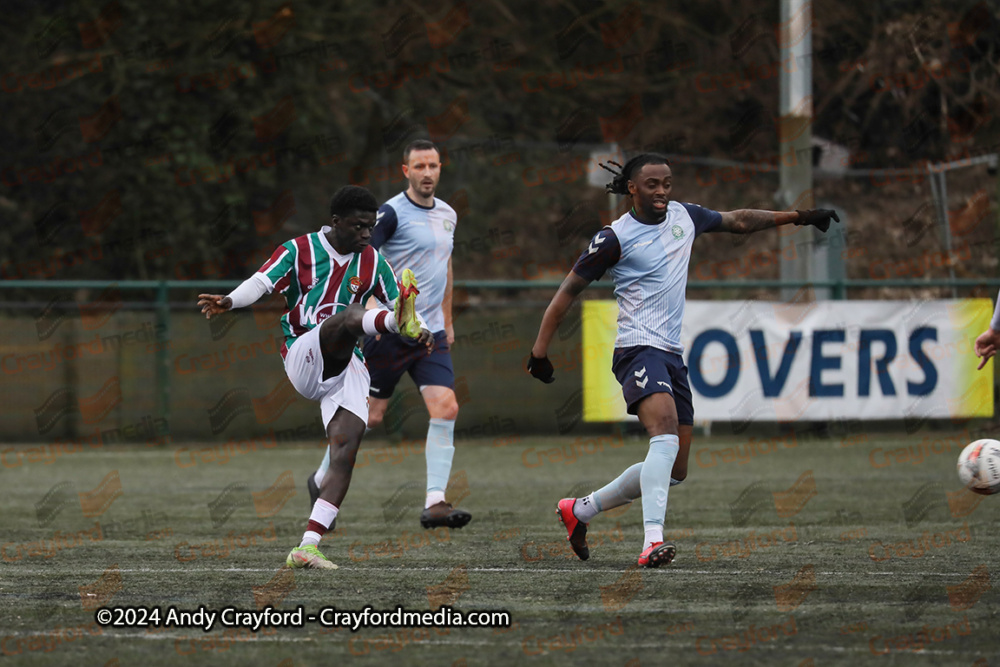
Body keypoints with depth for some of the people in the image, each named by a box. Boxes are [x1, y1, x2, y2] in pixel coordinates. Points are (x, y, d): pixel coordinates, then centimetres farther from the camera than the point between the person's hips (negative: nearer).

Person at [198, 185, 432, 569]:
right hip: (302, 358, -4)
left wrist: (418, 331, -10)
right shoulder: (299, 251, 2)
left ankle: (307, 548, -15)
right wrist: (229, 301, -30)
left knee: (346, 452, -13)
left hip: (347, 368, 4)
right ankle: (399, 322, -68)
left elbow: (398, 301, 12)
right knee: (350, 316, -31)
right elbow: (261, 283, -9)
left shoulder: (372, 262, 13)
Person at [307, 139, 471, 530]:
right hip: (390, 332, -6)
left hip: (431, 333, 6)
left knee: (446, 408, -12)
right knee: (371, 415, 2)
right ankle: (323, 478, 26)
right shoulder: (392, 213, -10)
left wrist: (447, 320, 28)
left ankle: (434, 504, -14)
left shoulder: (447, 215, 13)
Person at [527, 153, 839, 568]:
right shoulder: (615, 238, -6)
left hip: (672, 355, 8)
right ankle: (652, 539, -45)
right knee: (666, 434, -32)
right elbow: (569, 289, 0)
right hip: (638, 348, -8)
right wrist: (540, 350, -1)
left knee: (673, 470, 8)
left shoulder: (684, 216, 12)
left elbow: (738, 221, 27)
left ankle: (579, 510, 24)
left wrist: (799, 217, 26)